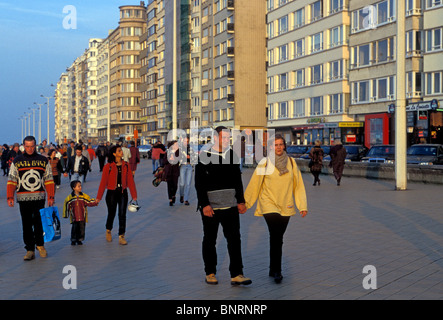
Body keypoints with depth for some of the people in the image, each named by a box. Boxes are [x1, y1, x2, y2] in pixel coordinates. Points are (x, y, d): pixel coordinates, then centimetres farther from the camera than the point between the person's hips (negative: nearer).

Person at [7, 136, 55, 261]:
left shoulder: (43, 160, 7)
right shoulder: (17, 161, 6)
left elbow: (49, 179, 8)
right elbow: (11, 180, 4)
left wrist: (51, 197, 1)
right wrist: (10, 197, -6)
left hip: (39, 197, 0)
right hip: (23, 198, 0)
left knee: (39, 222, -1)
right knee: (27, 225, 4)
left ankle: (40, 244, 21)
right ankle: (30, 249, 10)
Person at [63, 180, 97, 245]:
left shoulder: (84, 196, 3)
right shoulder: (70, 197, -1)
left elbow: (89, 202, 3)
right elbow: (66, 205, 7)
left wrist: (95, 202, -15)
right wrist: (66, 215, 8)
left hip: (82, 217, 2)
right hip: (74, 218, -2)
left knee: (81, 228, 4)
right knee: (74, 228, -1)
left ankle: (79, 240, 19)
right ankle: (73, 240, 15)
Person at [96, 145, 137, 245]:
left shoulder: (126, 165, 1)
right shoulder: (108, 166, -7)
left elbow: (130, 180, 3)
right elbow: (103, 182, -6)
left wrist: (134, 195, 2)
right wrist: (98, 197, -6)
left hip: (123, 193, 2)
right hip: (112, 193, -2)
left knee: (122, 214, 0)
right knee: (111, 213, 11)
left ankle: (121, 236, 8)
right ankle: (108, 231, 38)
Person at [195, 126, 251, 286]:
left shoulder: (232, 155, 9)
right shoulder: (204, 156, -5)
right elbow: (199, 183, -7)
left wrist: (241, 201, 10)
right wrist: (204, 204, -13)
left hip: (230, 206, 4)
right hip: (210, 207, -3)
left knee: (234, 239, -2)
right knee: (209, 241, 8)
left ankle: (236, 274, 1)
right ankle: (210, 273, 21)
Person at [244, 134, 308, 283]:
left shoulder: (291, 162, 5)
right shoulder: (265, 162, -3)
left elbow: (298, 185, 9)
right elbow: (254, 184, 2)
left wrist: (302, 205, 5)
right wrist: (245, 204, 5)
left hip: (285, 206, 3)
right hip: (269, 204, -3)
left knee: (278, 237, 9)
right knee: (276, 235, -17)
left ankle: (273, 269, 22)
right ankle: (276, 271, -10)